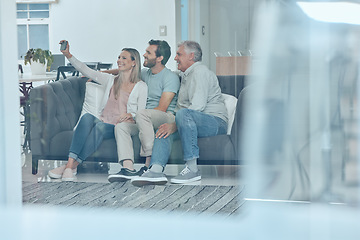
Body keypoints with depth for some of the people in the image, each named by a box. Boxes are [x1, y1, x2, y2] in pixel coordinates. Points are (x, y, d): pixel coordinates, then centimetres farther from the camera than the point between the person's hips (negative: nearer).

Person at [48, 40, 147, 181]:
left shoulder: (141, 86, 8)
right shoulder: (110, 80, 19)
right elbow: (86, 71, 12)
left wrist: (130, 115, -18)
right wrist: (68, 55, 1)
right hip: (103, 120, 3)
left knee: (100, 127, -36)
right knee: (87, 117, -31)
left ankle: (73, 165, -39)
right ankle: (70, 162, -42)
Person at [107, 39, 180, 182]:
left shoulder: (171, 77, -7)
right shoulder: (145, 73, 17)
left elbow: (162, 109, -15)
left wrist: (134, 115, -14)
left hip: (168, 118, -7)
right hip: (146, 120, 7)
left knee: (142, 114, -36)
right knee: (120, 126, -18)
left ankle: (150, 164, -36)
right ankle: (128, 168, -35)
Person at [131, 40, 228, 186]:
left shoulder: (200, 72, -7)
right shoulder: (185, 75, 26)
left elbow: (198, 106, -20)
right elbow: (179, 106, 25)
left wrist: (174, 125, -21)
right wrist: (171, 122, 5)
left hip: (216, 122, -9)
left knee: (184, 114, -35)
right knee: (164, 130, -10)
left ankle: (192, 168, -36)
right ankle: (156, 170, -30)